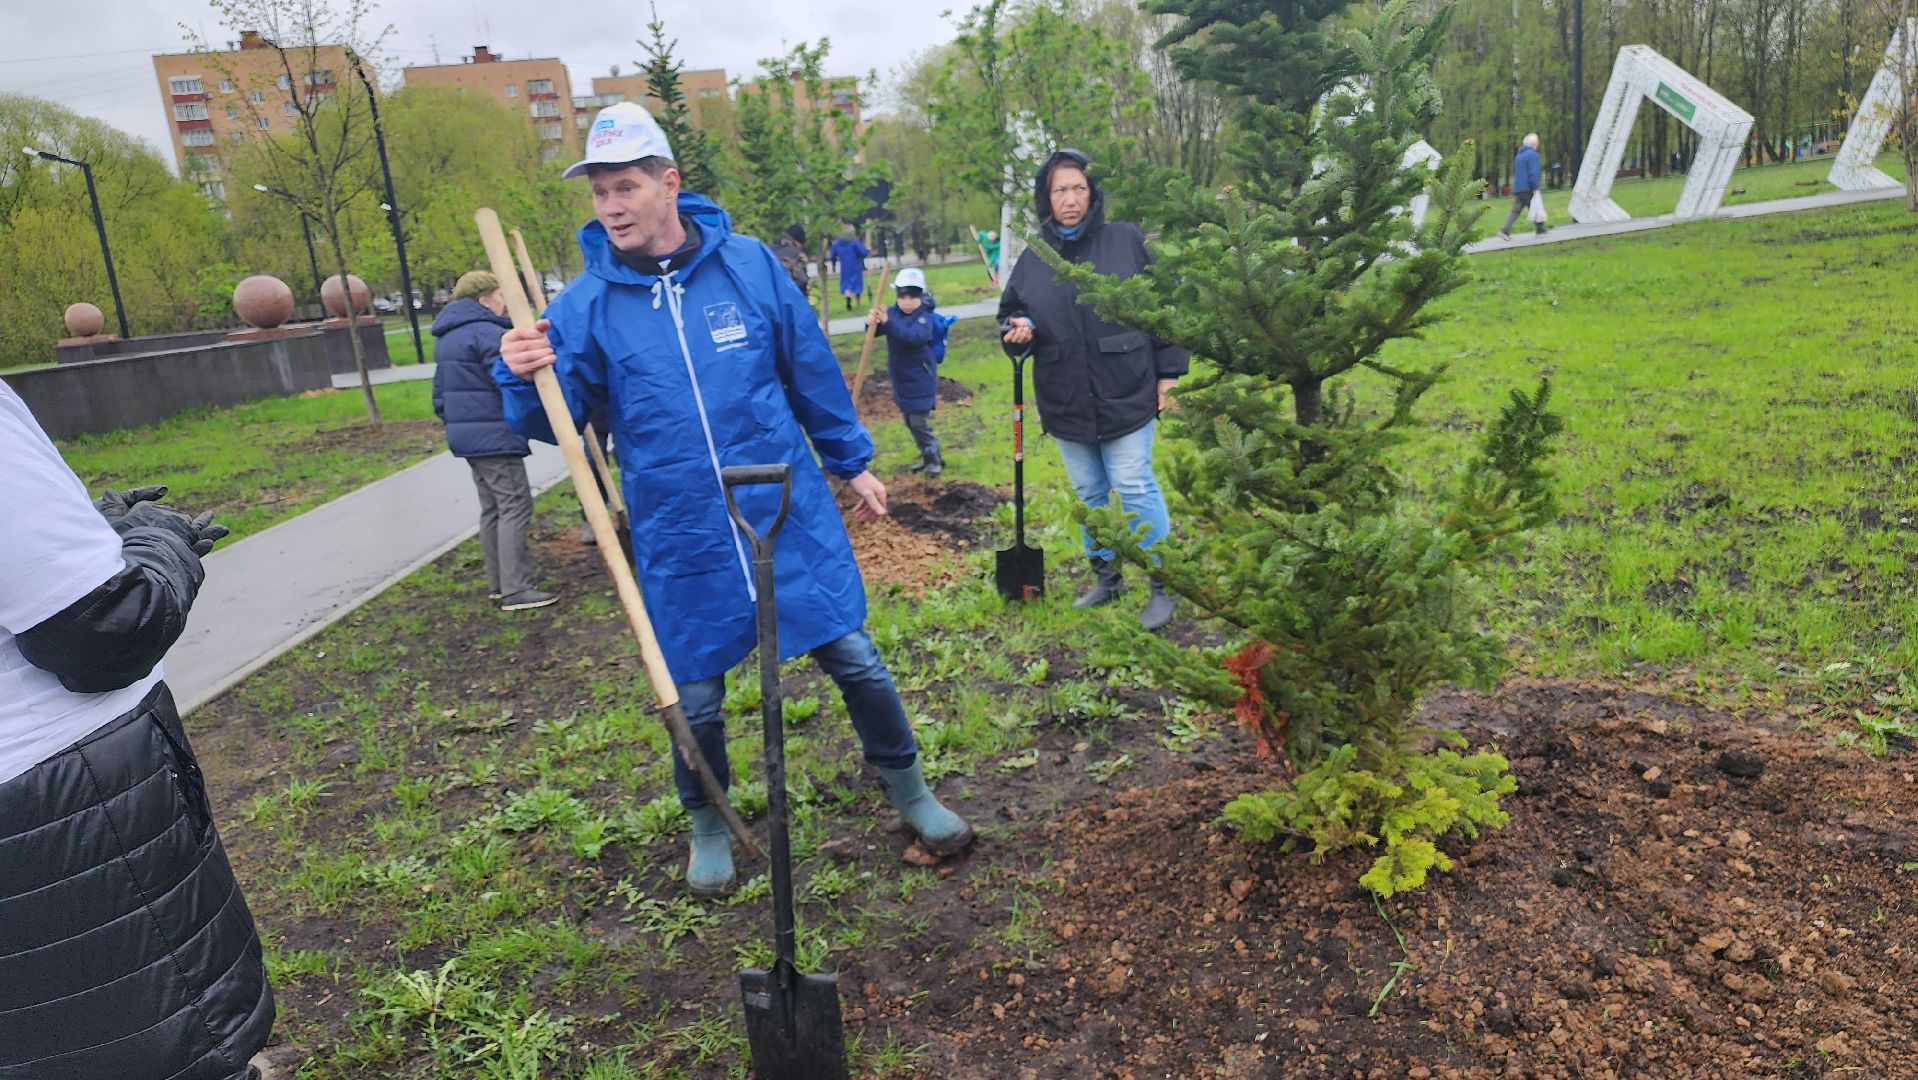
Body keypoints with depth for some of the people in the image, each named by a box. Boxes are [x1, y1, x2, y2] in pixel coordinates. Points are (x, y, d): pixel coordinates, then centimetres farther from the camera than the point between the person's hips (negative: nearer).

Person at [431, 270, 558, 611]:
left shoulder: (446, 338, 18)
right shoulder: (488, 333, -15)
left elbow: (440, 392, 23)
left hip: (466, 435, 10)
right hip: (494, 435, -10)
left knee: (492, 507, 15)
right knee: (515, 506, -8)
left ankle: (498, 584, 21)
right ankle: (516, 590, -9)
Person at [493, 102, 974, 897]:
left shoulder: (749, 264, -3)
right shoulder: (586, 305, -5)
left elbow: (812, 370, 7)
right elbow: (554, 420, -6)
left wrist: (852, 462, 13)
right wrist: (525, 380, -29)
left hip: (791, 517, 0)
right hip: (680, 540, 0)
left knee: (853, 658, 7)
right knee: (695, 697, 11)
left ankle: (909, 793, 32)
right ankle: (708, 825, 39)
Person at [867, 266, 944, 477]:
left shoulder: (924, 318, -17)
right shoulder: (893, 313, 1)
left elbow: (913, 336, -35)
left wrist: (888, 322, -48)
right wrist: (872, 322, -35)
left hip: (920, 379, -7)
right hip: (900, 378, 7)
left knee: (919, 421, -7)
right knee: (909, 420, 15)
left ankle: (934, 458, 9)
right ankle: (927, 455, 31)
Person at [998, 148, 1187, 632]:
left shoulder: (1127, 240, -4)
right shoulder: (1033, 258, 5)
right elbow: (1012, 311, 15)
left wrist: (1169, 373, -4)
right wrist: (1019, 327, -9)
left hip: (1125, 393, -4)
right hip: (1066, 401, 4)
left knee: (1136, 488, -3)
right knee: (1089, 493, 14)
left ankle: (1163, 585, 11)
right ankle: (1106, 576, 30)